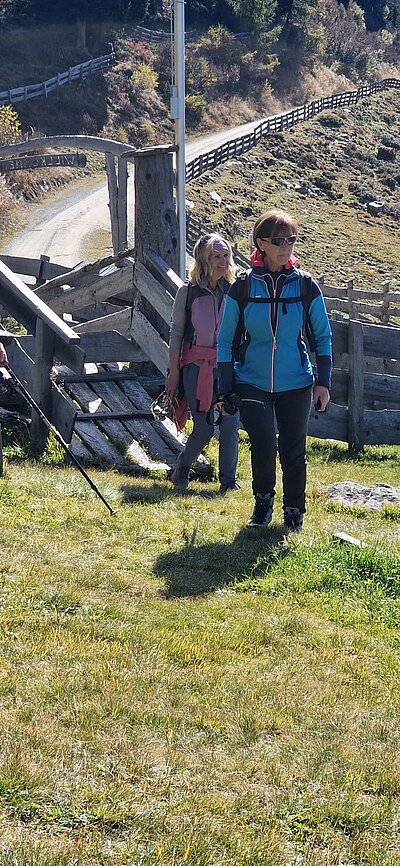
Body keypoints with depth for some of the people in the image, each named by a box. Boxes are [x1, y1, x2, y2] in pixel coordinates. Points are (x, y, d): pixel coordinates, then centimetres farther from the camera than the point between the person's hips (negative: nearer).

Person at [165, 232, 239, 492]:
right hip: (196, 366, -2)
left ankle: (228, 481, 8)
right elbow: (176, 334, 2)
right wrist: (174, 373, 0)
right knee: (204, 429, -4)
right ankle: (182, 468, 23)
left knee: (230, 426, -8)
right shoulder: (188, 291, -2)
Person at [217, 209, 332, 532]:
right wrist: (225, 389, 1)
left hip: (296, 384, 1)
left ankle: (294, 512, 26)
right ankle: (263, 501, 12)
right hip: (252, 382, -1)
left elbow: (323, 336, 7)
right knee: (263, 446, -14)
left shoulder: (306, 286, -2)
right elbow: (225, 340, 4)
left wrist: (323, 381, -1)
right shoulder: (242, 288, -3)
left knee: (293, 451, 5)